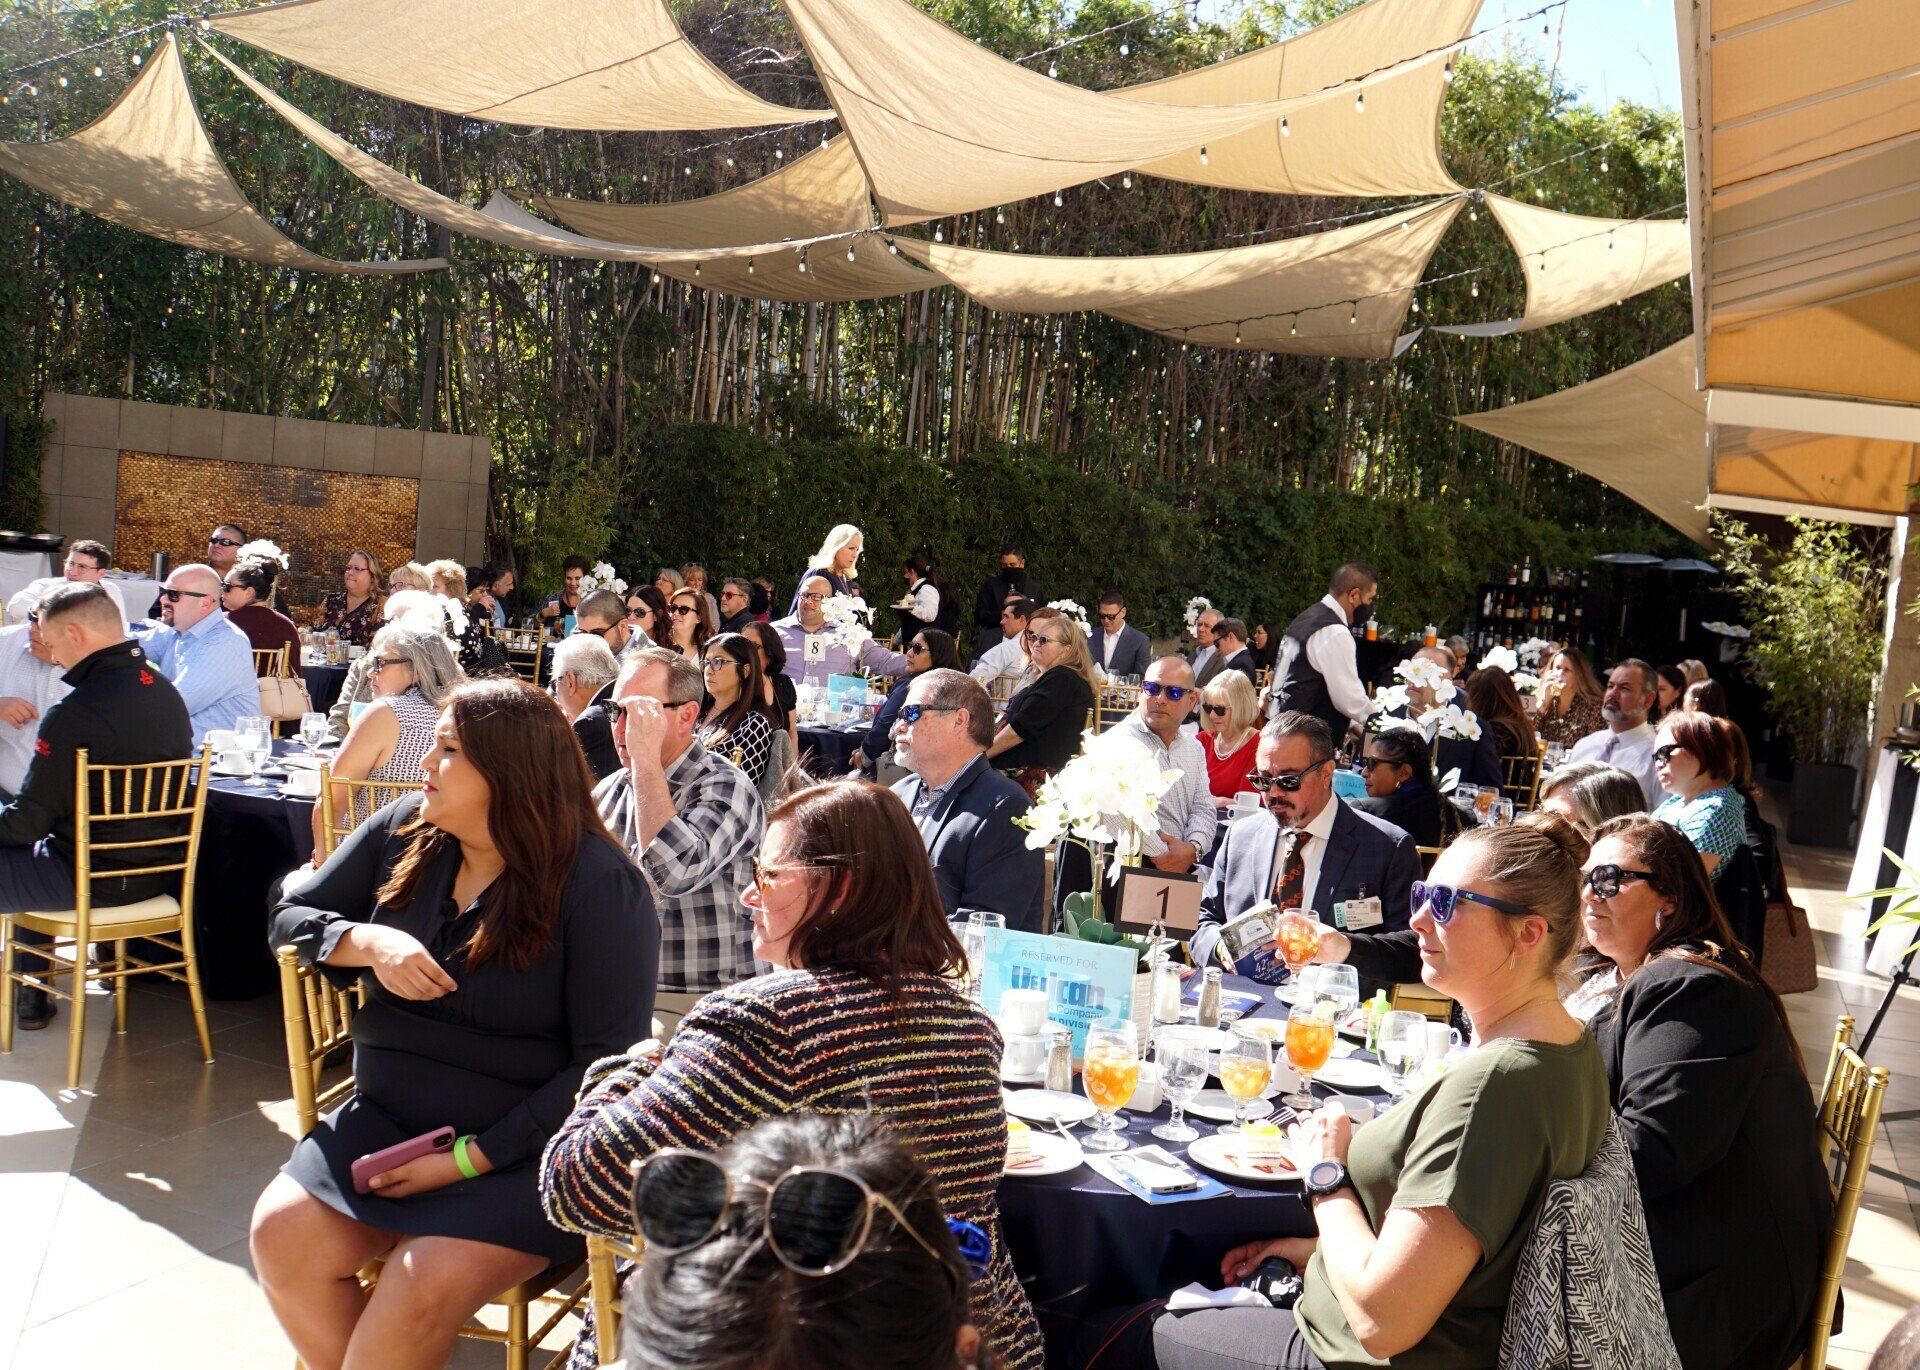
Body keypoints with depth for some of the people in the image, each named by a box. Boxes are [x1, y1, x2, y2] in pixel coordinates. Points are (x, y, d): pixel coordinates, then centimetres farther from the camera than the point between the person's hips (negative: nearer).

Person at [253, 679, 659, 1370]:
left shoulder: (600, 885, -13)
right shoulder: (401, 831, 5)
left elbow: (608, 1061, -16)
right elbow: (290, 917, 13)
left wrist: (471, 1157, -19)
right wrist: (367, 943, -10)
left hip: (525, 1149, -5)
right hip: (386, 1120, 6)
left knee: (425, 1286, -27)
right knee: (281, 1234, -18)